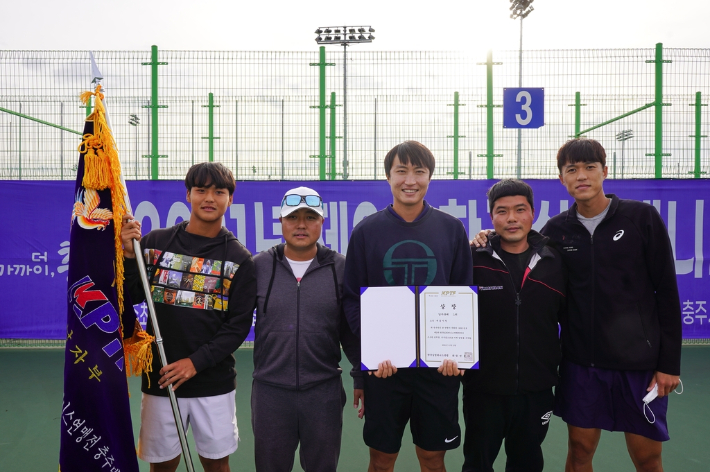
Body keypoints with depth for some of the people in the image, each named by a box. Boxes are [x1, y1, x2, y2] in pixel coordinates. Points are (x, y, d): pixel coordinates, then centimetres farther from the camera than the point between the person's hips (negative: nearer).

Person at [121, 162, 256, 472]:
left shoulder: (239, 258, -3)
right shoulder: (155, 243, 1)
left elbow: (238, 325, -5)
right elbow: (130, 298, 1)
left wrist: (196, 361, -14)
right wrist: (129, 257, -13)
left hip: (214, 382, 0)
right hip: (160, 378, 1)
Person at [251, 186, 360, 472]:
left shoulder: (341, 269, -3)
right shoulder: (258, 266, -2)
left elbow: (352, 331, 3)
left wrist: (362, 379, 4)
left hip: (325, 391, 0)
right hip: (270, 390, 0)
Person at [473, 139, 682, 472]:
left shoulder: (642, 217, -5)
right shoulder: (556, 229, 1)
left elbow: (667, 292, -3)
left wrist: (669, 362, -5)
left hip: (639, 360, -2)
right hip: (580, 362, 2)